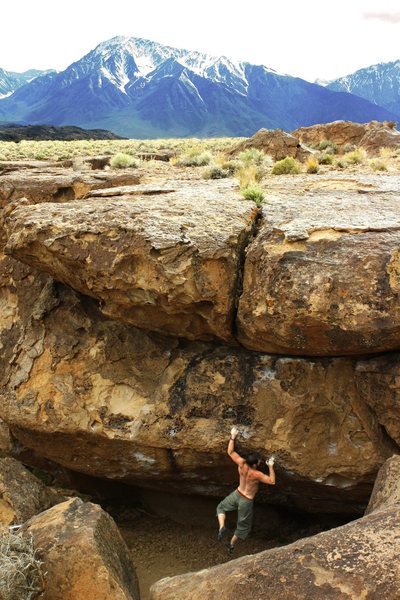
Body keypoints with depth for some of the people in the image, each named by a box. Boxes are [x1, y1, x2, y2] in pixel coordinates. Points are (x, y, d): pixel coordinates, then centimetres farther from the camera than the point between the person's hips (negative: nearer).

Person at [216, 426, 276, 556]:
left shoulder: (241, 464, -22)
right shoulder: (256, 474, -33)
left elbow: (230, 452, -9)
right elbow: (272, 482, -23)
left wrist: (233, 437, -4)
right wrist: (271, 466, -20)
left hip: (236, 495, 4)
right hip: (246, 501, -4)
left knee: (221, 507, 30)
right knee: (243, 525, 21)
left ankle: (222, 528, 6)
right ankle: (231, 545, 36)